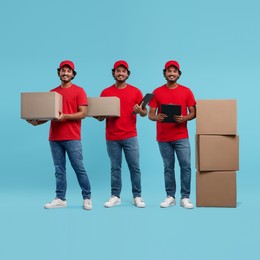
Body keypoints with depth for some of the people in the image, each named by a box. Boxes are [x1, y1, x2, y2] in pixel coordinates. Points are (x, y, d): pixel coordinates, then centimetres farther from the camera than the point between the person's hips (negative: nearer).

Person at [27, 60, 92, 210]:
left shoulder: (79, 91, 1)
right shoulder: (52, 93, 15)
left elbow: (83, 113, -7)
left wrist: (65, 116, -19)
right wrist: (37, 122, 0)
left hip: (72, 138, -4)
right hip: (55, 138, 4)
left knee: (79, 168, -2)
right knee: (59, 169, 6)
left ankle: (87, 198, 8)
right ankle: (60, 199, 12)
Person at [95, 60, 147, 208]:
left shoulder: (135, 91, 4)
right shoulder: (106, 92, 5)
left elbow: (145, 112, 5)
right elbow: (101, 116, 8)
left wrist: (140, 111, -16)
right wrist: (99, 116, -15)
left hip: (130, 136, 0)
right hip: (112, 137, 1)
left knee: (135, 167, 2)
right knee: (115, 168, 6)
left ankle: (137, 196, 12)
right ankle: (115, 196, 15)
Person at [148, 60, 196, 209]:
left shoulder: (186, 91, 5)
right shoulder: (157, 92, 4)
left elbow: (193, 113, 5)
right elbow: (150, 114, 3)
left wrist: (184, 118, -16)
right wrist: (157, 117, -20)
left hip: (181, 136, 0)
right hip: (163, 137, 0)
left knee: (186, 166, -3)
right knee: (168, 167, 6)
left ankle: (185, 198, 6)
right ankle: (170, 197, 15)